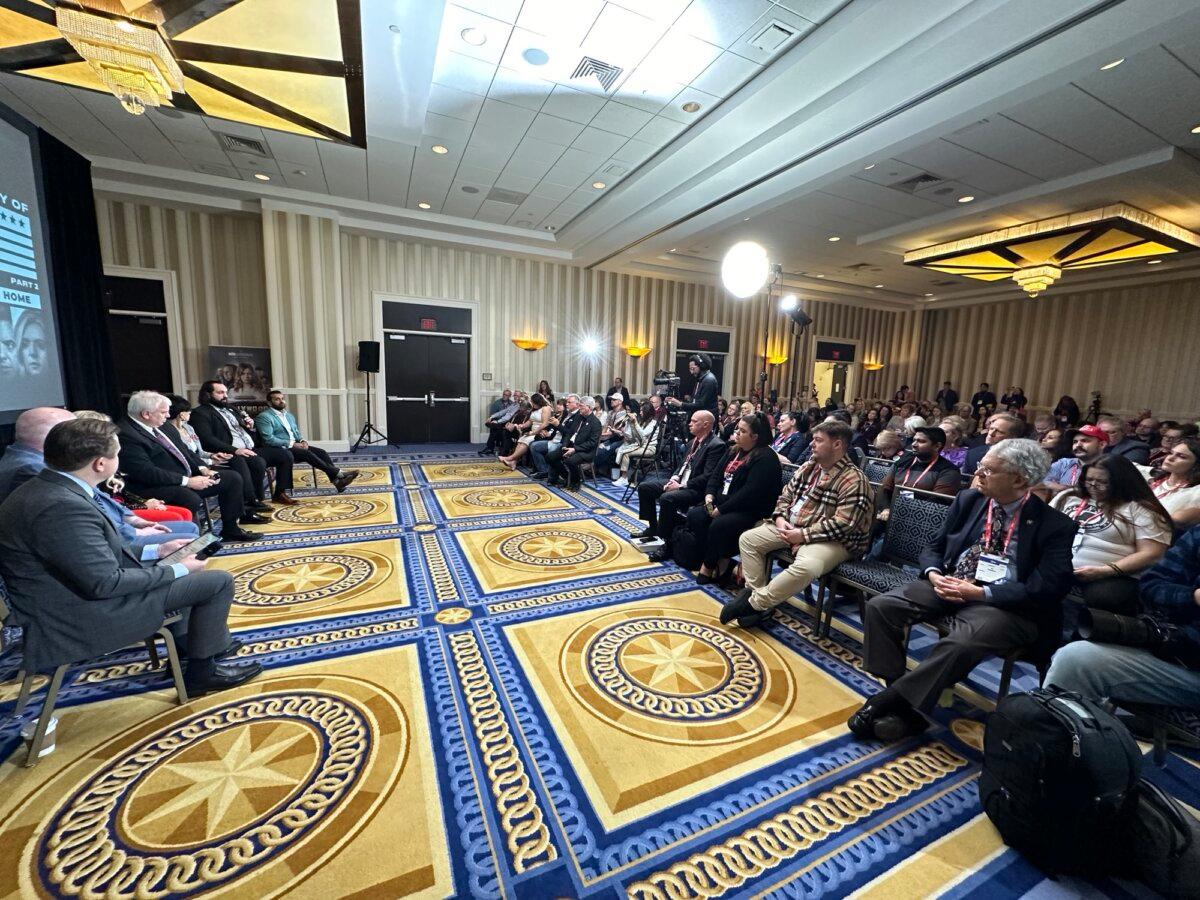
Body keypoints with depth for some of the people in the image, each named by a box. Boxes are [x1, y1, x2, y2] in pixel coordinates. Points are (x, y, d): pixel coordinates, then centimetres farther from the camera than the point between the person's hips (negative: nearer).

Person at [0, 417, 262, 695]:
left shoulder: (45, 488, 1)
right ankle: (202, 670, 12)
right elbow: (106, 583, -26)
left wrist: (157, 551, 11)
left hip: (81, 588, 10)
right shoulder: (62, 506, -30)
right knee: (219, 582, -8)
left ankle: (216, 642, 31)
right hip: (83, 614, -10)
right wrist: (178, 570, -14)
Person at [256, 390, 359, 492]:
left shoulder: (289, 415, 20)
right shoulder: (263, 417, -6)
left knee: (321, 452, -17)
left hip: (295, 445, 7)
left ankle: (337, 480, -28)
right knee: (307, 453, -31)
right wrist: (291, 444, -19)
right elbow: (269, 439, -16)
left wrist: (302, 441, -2)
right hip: (279, 450, -7)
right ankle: (338, 473, -33)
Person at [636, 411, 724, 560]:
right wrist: (674, 478, 0)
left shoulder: (716, 445, -15)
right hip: (680, 482, 10)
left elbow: (707, 477, -21)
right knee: (644, 487, 3)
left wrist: (682, 486, -21)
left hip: (697, 489, -10)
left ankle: (667, 543, -20)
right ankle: (653, 528, 13)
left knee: (666, 498, -35)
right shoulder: (694, 441, 13)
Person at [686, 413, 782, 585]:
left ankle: (709, 565, -4)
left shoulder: (765, 458, -15)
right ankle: (720, 561, -7)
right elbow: (716, 475, 14)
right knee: (694, 515, -15)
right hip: (723, 503, 8)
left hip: (751, 511, -8)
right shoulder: (733, 451, 13)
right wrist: (709, 496, -6)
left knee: (719, 525, -31)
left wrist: (720, 509, -21)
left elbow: (750, 492, -23)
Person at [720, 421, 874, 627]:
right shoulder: (809, 467, 8)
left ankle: (754, 603, -19)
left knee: (805, 567, -38)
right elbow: (786, 495, 12)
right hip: (791, 527, 8)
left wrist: (803, 535, -22)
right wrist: (780, 518, -8)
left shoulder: (854, 480, -16)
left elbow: (842, 524, -23)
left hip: (831, 539, -8)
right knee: (748, 539, -3)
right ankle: (758, 593, -4)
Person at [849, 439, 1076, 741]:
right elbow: (935, 546, 14)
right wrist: (934, 574, -8)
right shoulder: (968, 500, 9)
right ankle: (901, 697, -11)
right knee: (880, 605, -18)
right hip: (948, 585, 5)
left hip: (1003, 603, -4)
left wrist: (980, 593, -21)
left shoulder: (1055, 525, -3)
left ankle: (887, 703, -20)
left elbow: (1047, 588, -11)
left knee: (962, 643, -36)